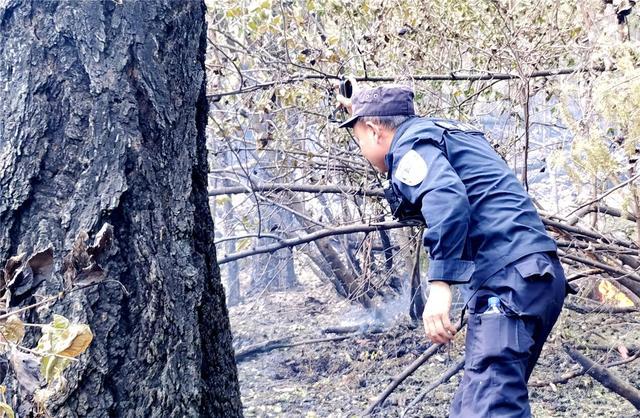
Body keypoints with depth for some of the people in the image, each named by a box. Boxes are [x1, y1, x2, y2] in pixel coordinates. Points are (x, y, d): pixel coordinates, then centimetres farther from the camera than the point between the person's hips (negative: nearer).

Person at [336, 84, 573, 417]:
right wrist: (360, 112, 57)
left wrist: (440, 283, -28)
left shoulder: (411, 142, -2)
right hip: (537, 277, 10)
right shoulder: (440, 130, 27)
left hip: (510, 280, -10)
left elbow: (446, 199, -23)